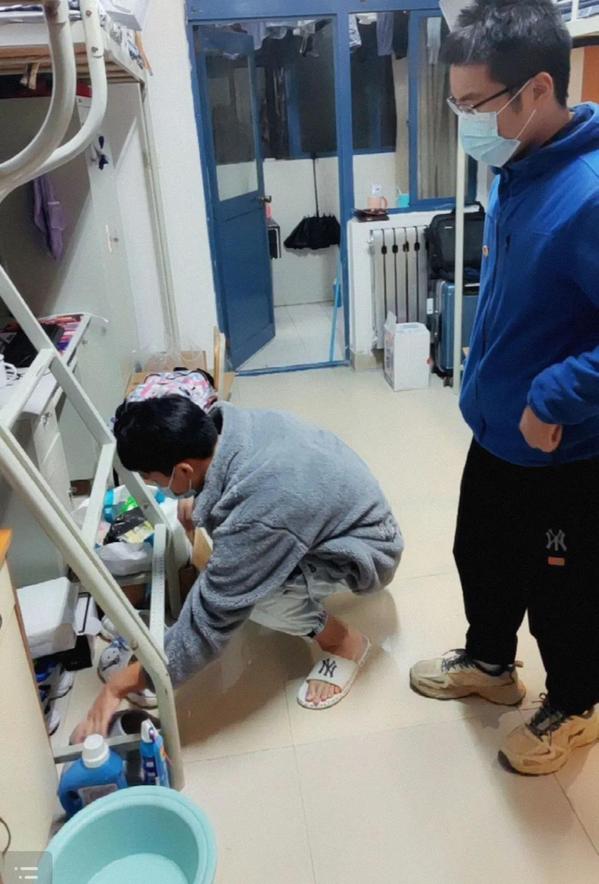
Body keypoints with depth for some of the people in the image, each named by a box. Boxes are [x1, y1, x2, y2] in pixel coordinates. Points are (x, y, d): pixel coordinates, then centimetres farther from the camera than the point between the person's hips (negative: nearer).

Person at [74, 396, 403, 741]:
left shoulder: (253, 519, -38)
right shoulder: (228, 422, -15)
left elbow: (211, 622, -30)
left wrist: (121, 684, -22)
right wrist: (196, 505, 15)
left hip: (366, 550, -8)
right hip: (347, 503, 8)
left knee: (243, 592, -26)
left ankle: (345, 642, 0)